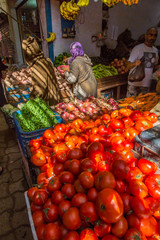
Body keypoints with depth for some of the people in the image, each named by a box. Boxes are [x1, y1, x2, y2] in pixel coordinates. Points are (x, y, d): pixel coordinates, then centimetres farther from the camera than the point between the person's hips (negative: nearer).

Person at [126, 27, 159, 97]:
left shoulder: (155, 50, 10)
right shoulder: (137, 48, -9)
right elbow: (128, 66, -18)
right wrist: (135, 63, -37)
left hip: (147, 84, 6)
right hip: (135, 83, -5)